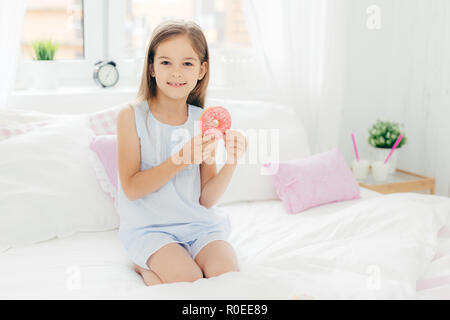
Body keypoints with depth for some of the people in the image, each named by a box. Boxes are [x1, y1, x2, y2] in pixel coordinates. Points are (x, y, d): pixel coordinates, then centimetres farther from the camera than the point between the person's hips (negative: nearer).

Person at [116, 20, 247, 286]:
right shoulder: (132, 116, -8)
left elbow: (206, 199, 0)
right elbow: (132, 189, -14)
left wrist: (232, 163, -17)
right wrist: (181, 159, -25)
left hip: (197, 223, 3)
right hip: (148, 226, -3)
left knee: (227, 273, -21)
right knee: (188, 280, -24)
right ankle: (145, 267, 6)